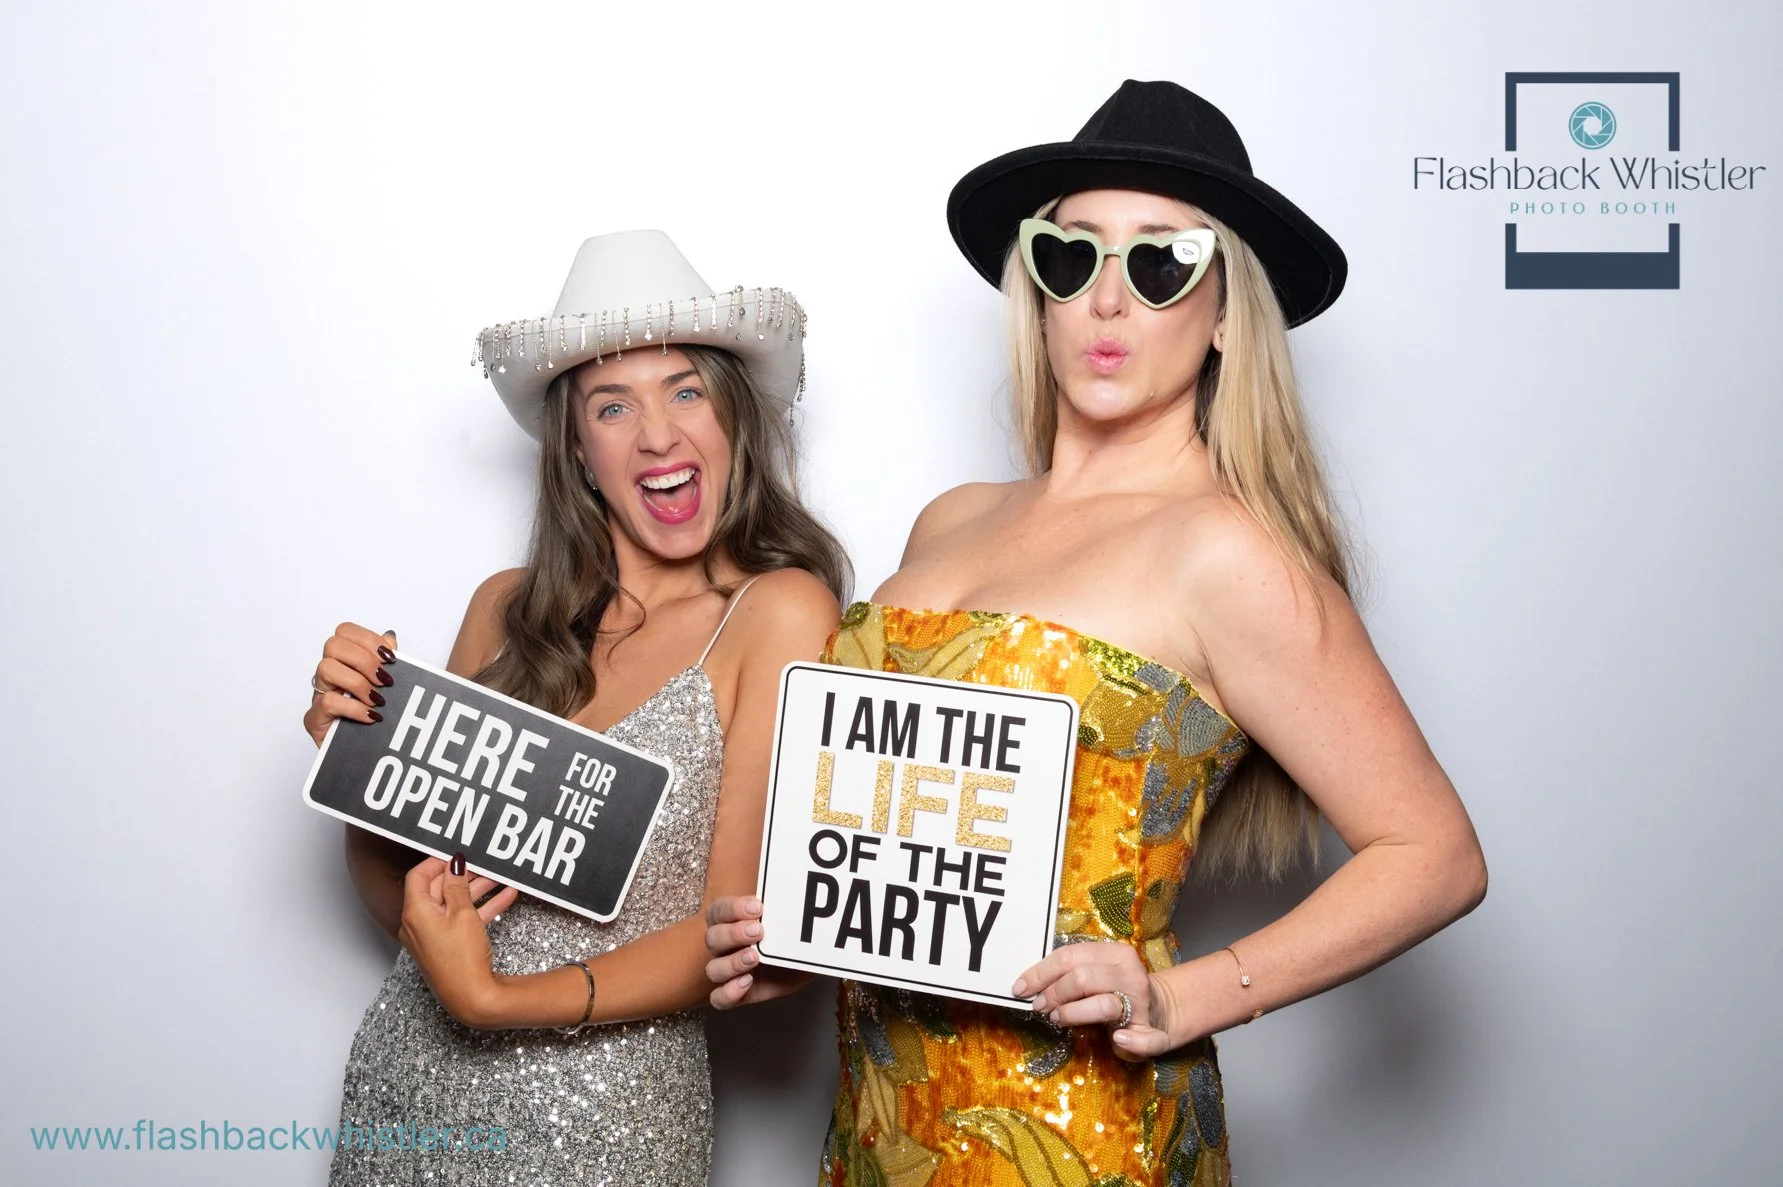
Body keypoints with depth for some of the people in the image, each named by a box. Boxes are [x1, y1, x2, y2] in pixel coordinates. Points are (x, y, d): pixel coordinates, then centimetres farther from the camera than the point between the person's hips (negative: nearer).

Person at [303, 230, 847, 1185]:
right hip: (403, 1078, 5)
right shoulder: (506, 609, 2)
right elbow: (403, 905, 7)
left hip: (600, 1108, -4)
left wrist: (492, 1000, -19)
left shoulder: (777, 613, -11)